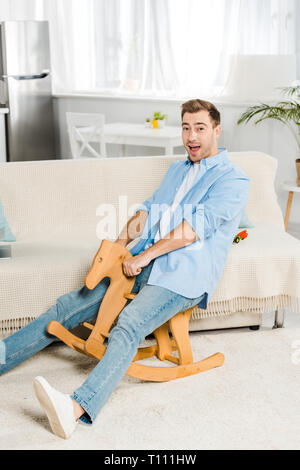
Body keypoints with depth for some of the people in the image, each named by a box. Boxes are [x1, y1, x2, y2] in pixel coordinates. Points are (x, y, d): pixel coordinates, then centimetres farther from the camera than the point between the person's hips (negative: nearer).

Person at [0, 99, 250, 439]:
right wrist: (120, 241, 1)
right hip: (142, 263, 8)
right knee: (66, 307, -3)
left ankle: (78, 407, -51)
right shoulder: (177, 169, 25)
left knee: (128, 327, -34)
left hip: (182, 275, -7)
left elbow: (196, 227, -12)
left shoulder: (232, 179, 0)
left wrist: (145, 255, -16)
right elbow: (149, 209, 19)